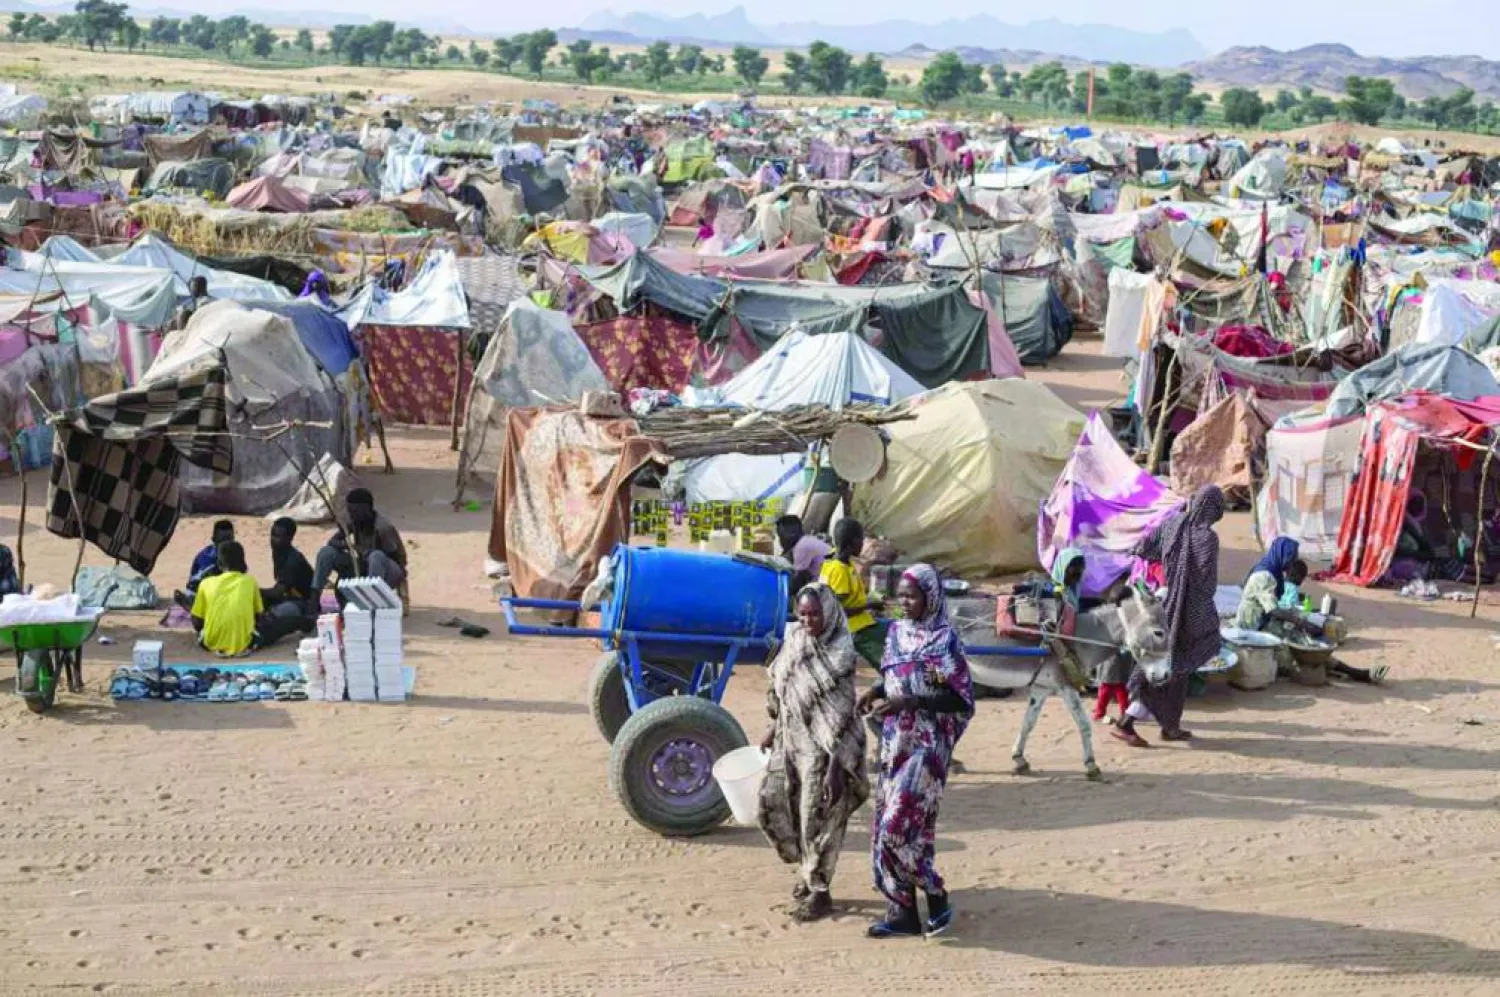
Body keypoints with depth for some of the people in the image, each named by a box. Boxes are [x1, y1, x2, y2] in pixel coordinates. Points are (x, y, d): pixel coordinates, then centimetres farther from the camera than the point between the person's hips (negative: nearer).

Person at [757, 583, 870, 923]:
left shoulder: (839, 655, -17)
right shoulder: (794, 639, 2)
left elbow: (841, 716, -18)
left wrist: (835, 767, -20)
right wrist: (774, 730, 19)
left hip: (822, 747, -7)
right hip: (791, 741, 7)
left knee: (818, 817, 2)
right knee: (774, 805, 10)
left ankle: (819, 891, 18)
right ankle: (808, 869, 32)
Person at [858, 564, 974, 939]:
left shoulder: (944, 640, -11)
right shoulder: (897, 632, 9)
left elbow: (961, 700, -12)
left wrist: (909, 702, -20)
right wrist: (877, 690, -1)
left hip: (926, 745, -7)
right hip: (895, 742, 7)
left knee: (900, 824, -13)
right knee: (888, 824, 5)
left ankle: (936, 897, 4)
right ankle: (903, 911, 12)